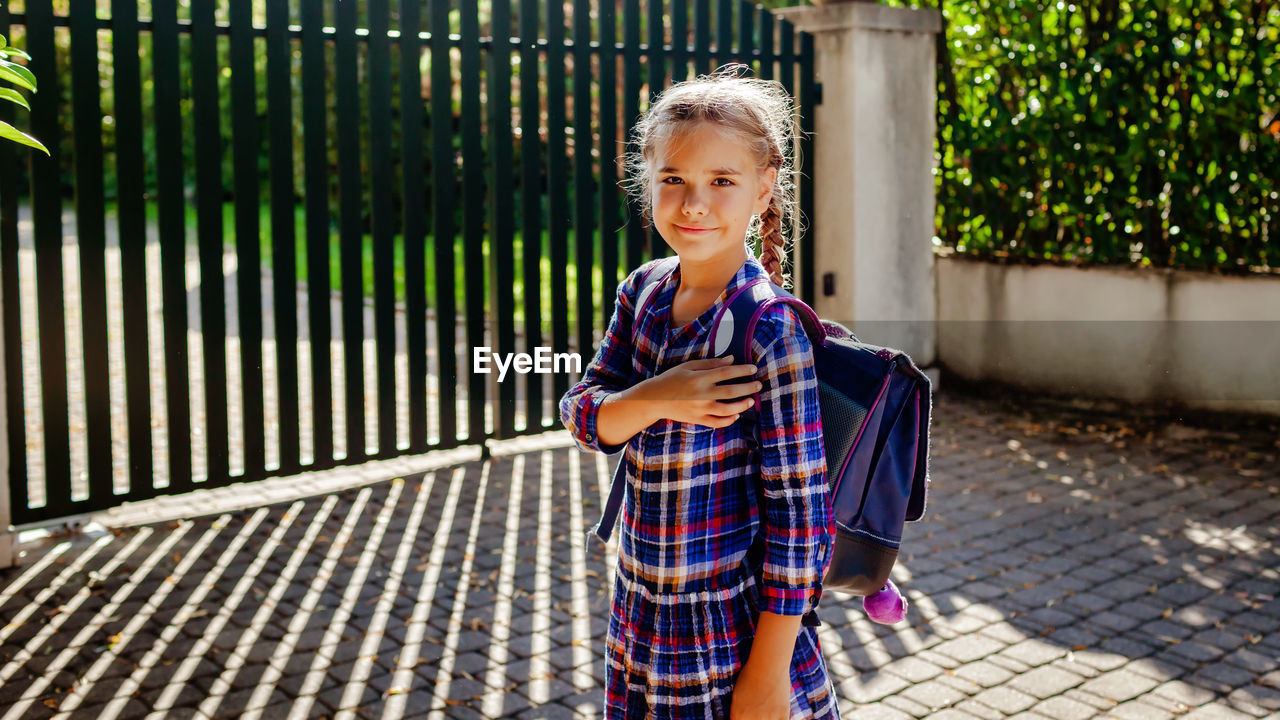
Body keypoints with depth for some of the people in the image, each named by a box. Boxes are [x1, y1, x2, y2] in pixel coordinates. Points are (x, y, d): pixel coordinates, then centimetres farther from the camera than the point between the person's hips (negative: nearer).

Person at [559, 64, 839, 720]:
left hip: (733, 634, -5)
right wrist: (655, 400, -21)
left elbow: (800, 511, -18)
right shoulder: (642, 295, 1)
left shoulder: (769, 328, -18)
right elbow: (581, 416, 0)